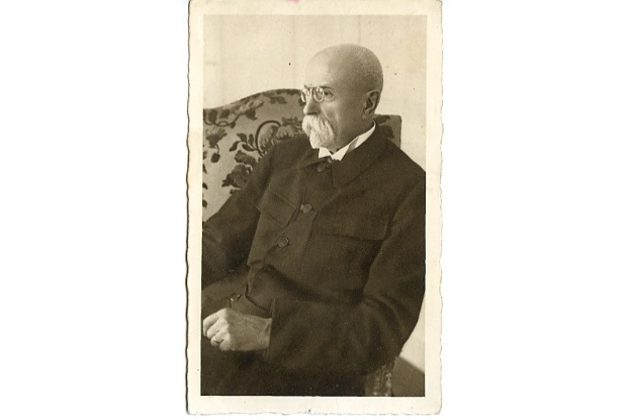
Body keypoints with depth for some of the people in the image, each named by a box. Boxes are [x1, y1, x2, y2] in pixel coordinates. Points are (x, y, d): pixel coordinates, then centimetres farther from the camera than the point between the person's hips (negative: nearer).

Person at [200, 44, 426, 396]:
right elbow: (220, 240, 15)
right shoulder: (284, 158, 15)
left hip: (299, 370, -5)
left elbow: (384, 329, -10)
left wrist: (268, 331, -20)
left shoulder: (408, 191, -5)